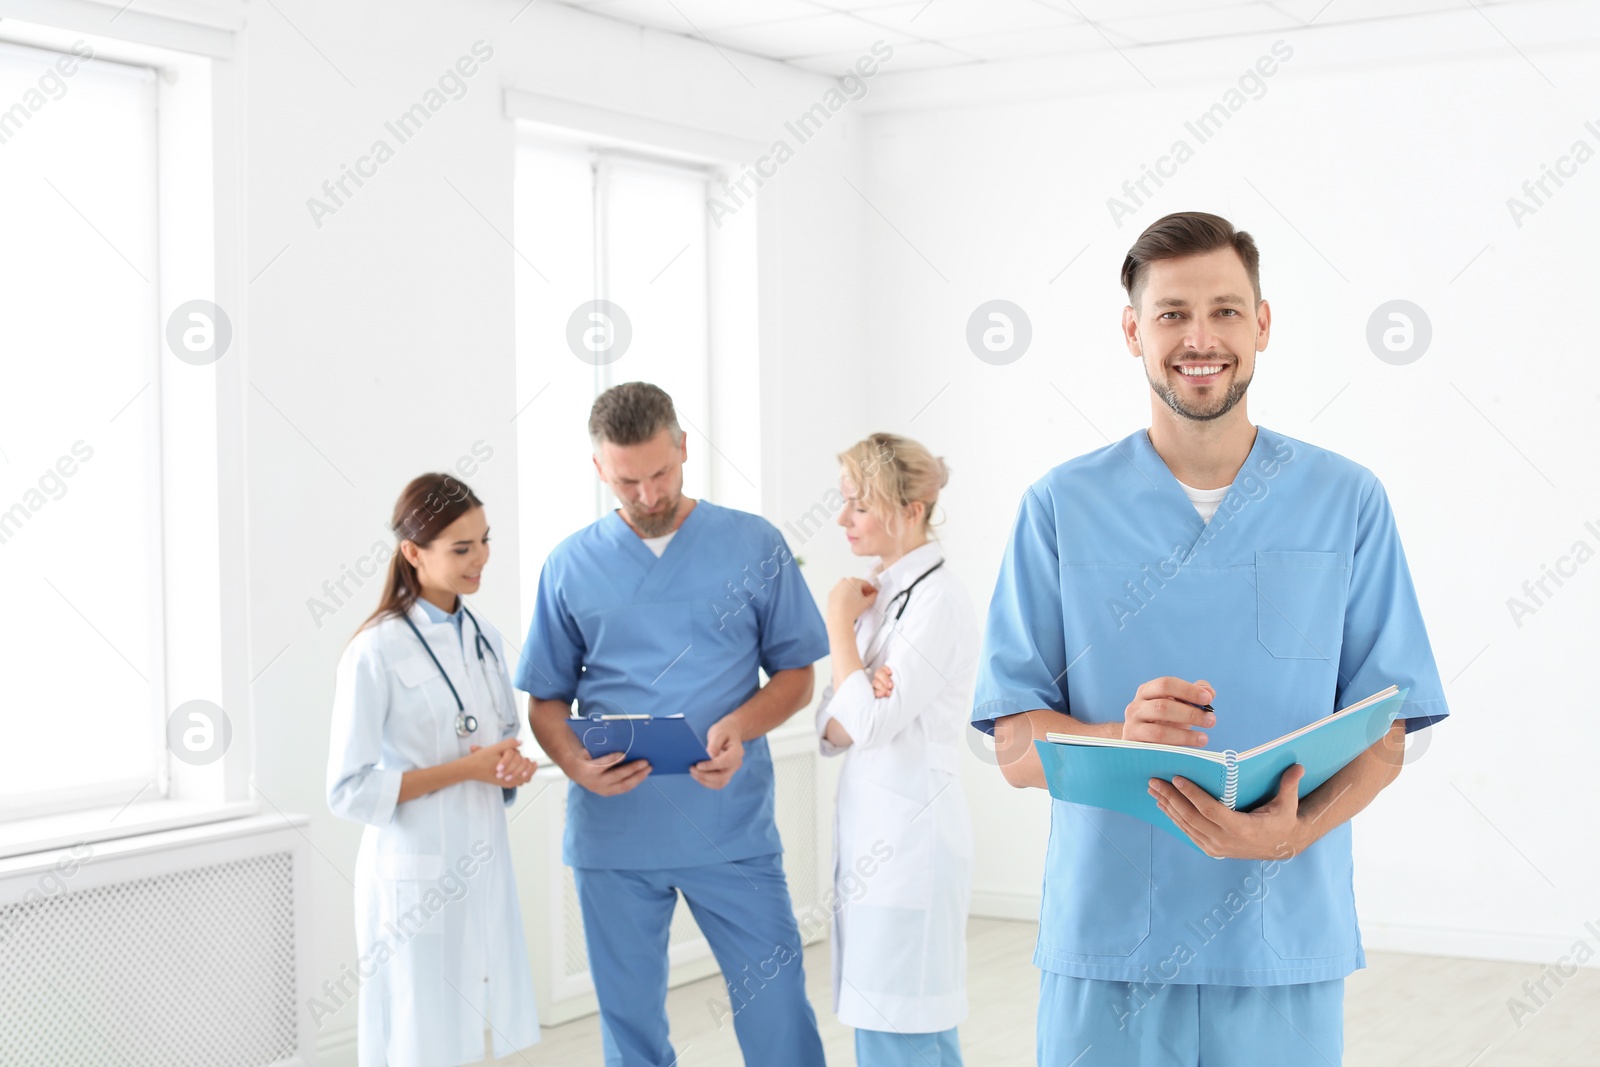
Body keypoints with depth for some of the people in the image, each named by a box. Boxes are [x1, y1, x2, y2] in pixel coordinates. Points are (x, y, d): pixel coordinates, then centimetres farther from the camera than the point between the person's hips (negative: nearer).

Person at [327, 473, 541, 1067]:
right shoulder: (375, 653, -14)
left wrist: (514, 767, -6)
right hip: (416, 877, -6)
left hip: (483, 867, 6)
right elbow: (350, 792, -14)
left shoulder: (484, 637, 7)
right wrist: (465, 770, -17)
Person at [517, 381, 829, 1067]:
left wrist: (740, 726, -16)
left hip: (733, 830, -1)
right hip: (613, 834, 1)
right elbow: (547, 700, 8)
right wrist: (578, 764, -13)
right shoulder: (570, 567, 5)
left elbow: (795, 675, 5)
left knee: (778, 1011, -1)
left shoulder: (754, 546, 2)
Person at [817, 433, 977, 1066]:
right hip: (872, 833, 9)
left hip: (912, 835, -9)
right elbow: (833, 730, 9)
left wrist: (840, 623, -8)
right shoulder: (879, 593, 13)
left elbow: (870, 725, -19)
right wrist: (864, 692, -14)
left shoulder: (939, 599, -14)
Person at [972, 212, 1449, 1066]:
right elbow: (1015, 746, 0)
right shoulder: (1061, 507, 3)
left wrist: (1295, 829, -17)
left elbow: (1384, 733, 2)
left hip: (1284, 953, 0)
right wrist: (1119, 738, -20)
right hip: (1103, 947, 0)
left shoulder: (1346, 501, 4)